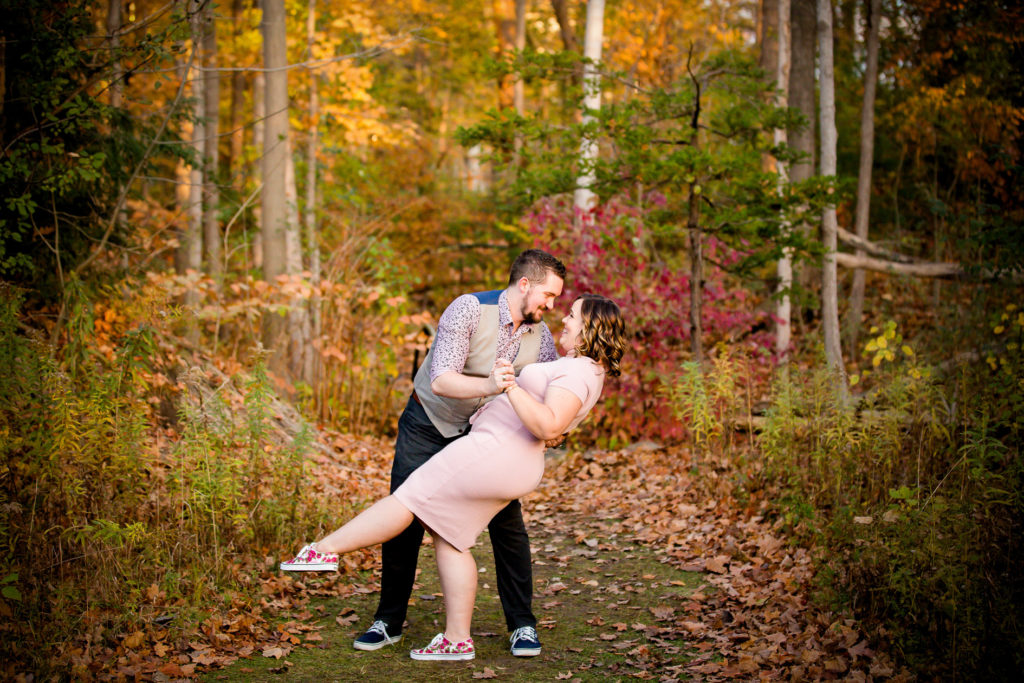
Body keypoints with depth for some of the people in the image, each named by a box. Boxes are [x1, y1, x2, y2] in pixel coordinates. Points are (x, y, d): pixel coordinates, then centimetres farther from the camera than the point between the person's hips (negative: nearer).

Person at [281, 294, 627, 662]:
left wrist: (510, 387, -35)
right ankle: (457, 639, 12)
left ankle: (326, 550, 4)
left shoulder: (577, 372, -15)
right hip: (513, 466, 11)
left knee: (408, 499, -4)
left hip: (495, 452, -11)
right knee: (448, 538, 11)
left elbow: (549, 426, -29)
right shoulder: (582, 366, 18)